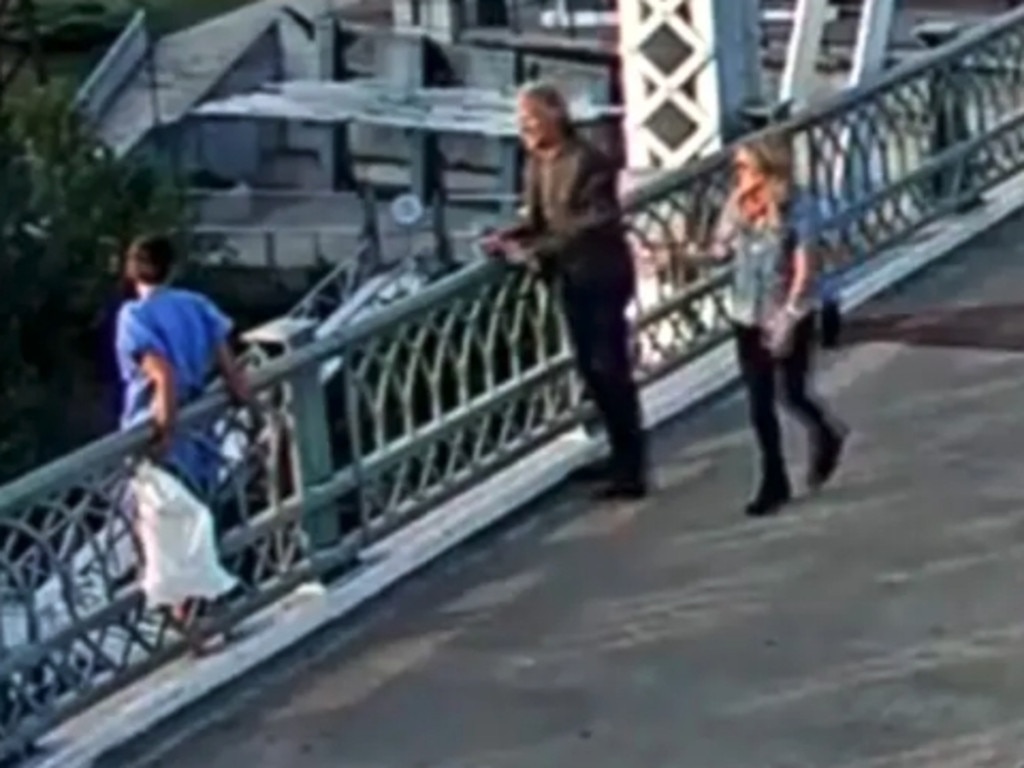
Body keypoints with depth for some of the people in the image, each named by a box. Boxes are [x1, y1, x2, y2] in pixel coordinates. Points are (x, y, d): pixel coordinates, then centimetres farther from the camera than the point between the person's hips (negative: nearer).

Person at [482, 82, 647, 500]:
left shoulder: (587, 161, -19)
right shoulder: (536, 162, 5)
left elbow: (597, 224, -24)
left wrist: (536, 250, -26)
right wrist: (508, 238, -9)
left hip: (601, 276, -8)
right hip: (570, 279, 8)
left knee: (610, 368, -6)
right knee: (591, 369, 15)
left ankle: (632, 468, 0)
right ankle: (623, 455, 28)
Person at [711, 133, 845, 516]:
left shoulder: (799, 208, -15)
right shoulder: (738, 205, 0)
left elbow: (804, 271, -17)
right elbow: (720, 250, -5)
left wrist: (786, 319, -21)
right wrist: (736, 213, -16)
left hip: (790, 318, -5)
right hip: (747, 318, 5)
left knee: (792, 395, 3)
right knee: (759, 405, 7)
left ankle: (826, 437, 37)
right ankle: (773, 482, 19)